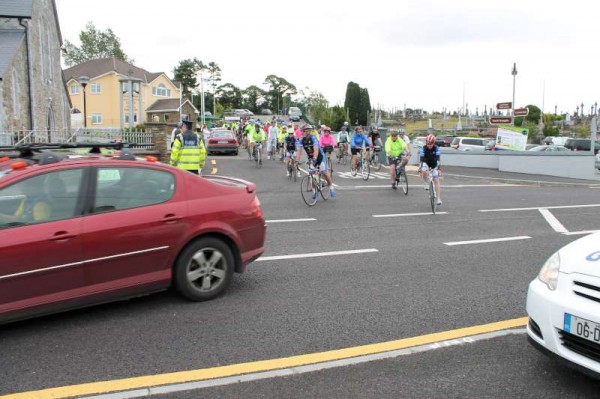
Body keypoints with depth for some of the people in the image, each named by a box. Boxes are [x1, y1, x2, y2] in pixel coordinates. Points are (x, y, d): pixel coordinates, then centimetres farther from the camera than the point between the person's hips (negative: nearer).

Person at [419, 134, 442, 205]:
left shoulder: (437, 148, -21)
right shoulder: (423, 149, -22)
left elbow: (437, 159, -28)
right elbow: (421, 160, -26)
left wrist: (438, 168, -41)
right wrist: (419, 170, -36)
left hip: (434, 165, 0)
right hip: (426, 163, 0)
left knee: (436, 180, -9)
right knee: (424, 171, -36)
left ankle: (439, 199, -8)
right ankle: (426, 184, -8)